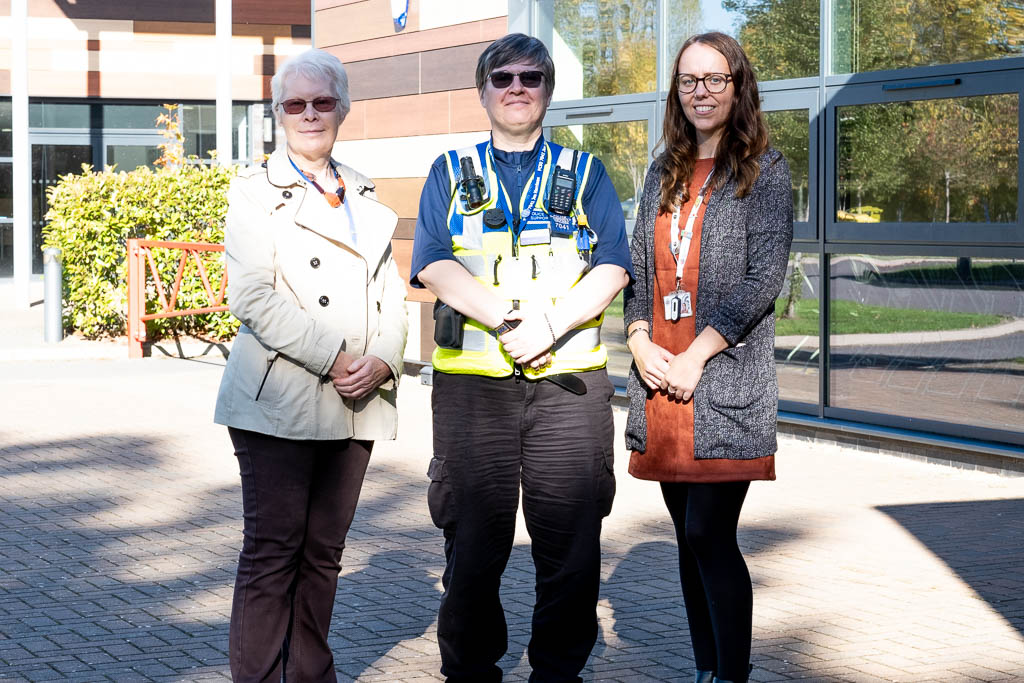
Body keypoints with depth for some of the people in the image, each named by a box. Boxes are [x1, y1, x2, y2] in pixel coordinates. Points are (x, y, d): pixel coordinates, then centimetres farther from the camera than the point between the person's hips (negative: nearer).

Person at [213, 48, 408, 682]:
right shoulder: (256, 191, 2)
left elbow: (392, 294, 14)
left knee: (324, 552, 9)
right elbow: (253, 298, -9)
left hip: (356, 403, 5)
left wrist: (382, 360, -6)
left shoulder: (365, 197, 18)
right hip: (281, 401, -5)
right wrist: (334, 358, -15)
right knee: (272, 553, -4)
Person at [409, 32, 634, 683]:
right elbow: (434, 265, 0)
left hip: (569, 379, 0)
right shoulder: (451, 174, 15)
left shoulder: (585, 173, 15)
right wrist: (510, 317, -14)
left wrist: (550, 324, -13)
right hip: (472, 381, 0)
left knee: (571, 540, 0)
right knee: (473, 537, 2)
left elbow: (611, 268, 3)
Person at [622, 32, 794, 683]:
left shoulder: (764, 169, 0)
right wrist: (640, 342, -3)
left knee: (710, 537, -11)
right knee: (691, 539, 10)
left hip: (725, 380, -5)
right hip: (660, 382, 5)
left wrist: (695, 358, -14)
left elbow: (764, 277, -8)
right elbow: (637, 265, 15)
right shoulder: (665, 173, 17)